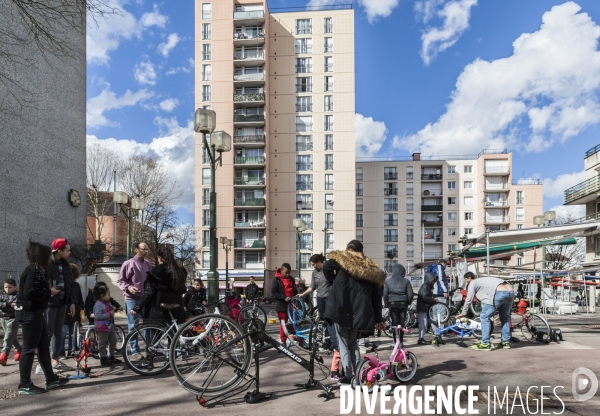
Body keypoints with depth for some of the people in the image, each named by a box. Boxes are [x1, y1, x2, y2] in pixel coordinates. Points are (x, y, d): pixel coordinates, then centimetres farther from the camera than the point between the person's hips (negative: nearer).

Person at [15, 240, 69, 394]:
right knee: (29, 349, -3)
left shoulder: (37, 270, 15)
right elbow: (29, 293, -27)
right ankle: (24, 385, 6)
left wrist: (49, 290, 1)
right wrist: (49, 292, -17)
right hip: (29, 313, -11)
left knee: (44, 346, 15)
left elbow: (37, 290, 10)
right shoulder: (33, 270, -17)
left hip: (35, 313, 11)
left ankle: (51, 379, 23)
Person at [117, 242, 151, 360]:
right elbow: (120, 280, -2)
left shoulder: (147, 264, 10)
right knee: (133, 326, -1)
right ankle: (134, 351, 6)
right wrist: (128, 287, -19)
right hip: (132, 298, -5)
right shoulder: (128, 263, -4)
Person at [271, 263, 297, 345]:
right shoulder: (277, 279, -4)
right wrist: (284, 298, -19)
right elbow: (273, 292, -11)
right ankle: (283, 341, 14)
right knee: (283, 324, 4)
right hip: (282, 305, -4)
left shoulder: (291, 279, 11)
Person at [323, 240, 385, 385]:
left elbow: (327, 266, -15)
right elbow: (376, 295, 14)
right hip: (358, 311, 5)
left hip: (341, 309, -4)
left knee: (343, 343, 5)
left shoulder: (343, 260, 4)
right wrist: (378, 318, 16)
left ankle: (348, 376, 2)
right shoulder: (370, 268, 16)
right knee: (353, 342, 20)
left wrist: (334, 283, 3)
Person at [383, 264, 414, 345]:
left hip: (392, 304, 0)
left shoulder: (388, 281, 1)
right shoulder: (406, 281, 0)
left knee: (394, 323, 5)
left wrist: (386, 304, 8)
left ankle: (396, 342, 5)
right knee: (402, 323, 7)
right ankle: (401, 341, 10)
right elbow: (410, 294, -2)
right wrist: (408, 302, 14)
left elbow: (385, 294, -2)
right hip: (403, 304, 0)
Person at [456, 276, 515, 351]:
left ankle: (485, 344, 4)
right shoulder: (484, 281, 38)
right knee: (505, 317, 26)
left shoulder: (473, 283, 18)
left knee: (485, 317, 3)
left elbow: (468, 300, 16)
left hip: (499, 293, -8)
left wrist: (463, 313, 27)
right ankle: (506, 342, 31)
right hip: (511, 291, 8)